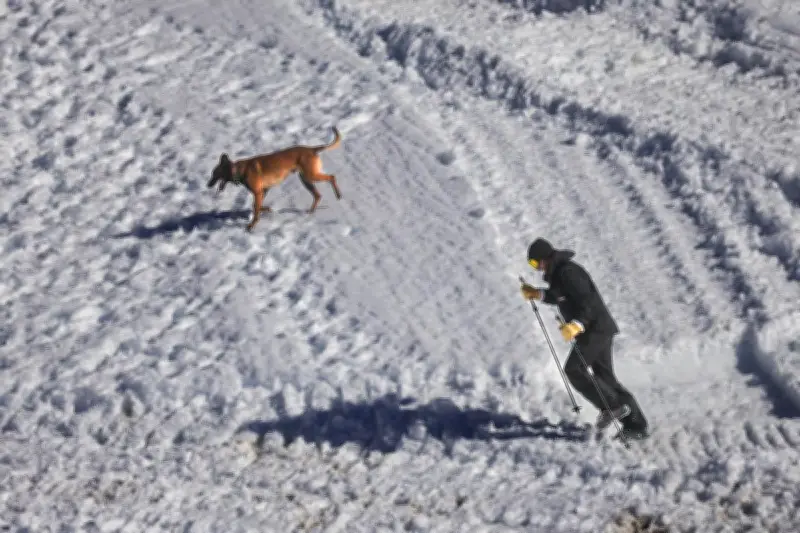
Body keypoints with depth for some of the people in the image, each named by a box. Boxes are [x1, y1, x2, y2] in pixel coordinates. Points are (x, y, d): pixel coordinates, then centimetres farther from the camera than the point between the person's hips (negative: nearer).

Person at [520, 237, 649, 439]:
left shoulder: (567, 272, -17)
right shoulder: (559, 272, 15)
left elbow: (587, 301, -26)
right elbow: (563, 296, 32)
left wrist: (576, 324, -40)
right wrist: (537, 294, 22)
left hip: (595, 329, -10)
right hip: (600, 329, 10)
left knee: (574, 369, -9)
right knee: (605, 376, 9)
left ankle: (613, 406, -7)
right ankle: (636, 425, 8)